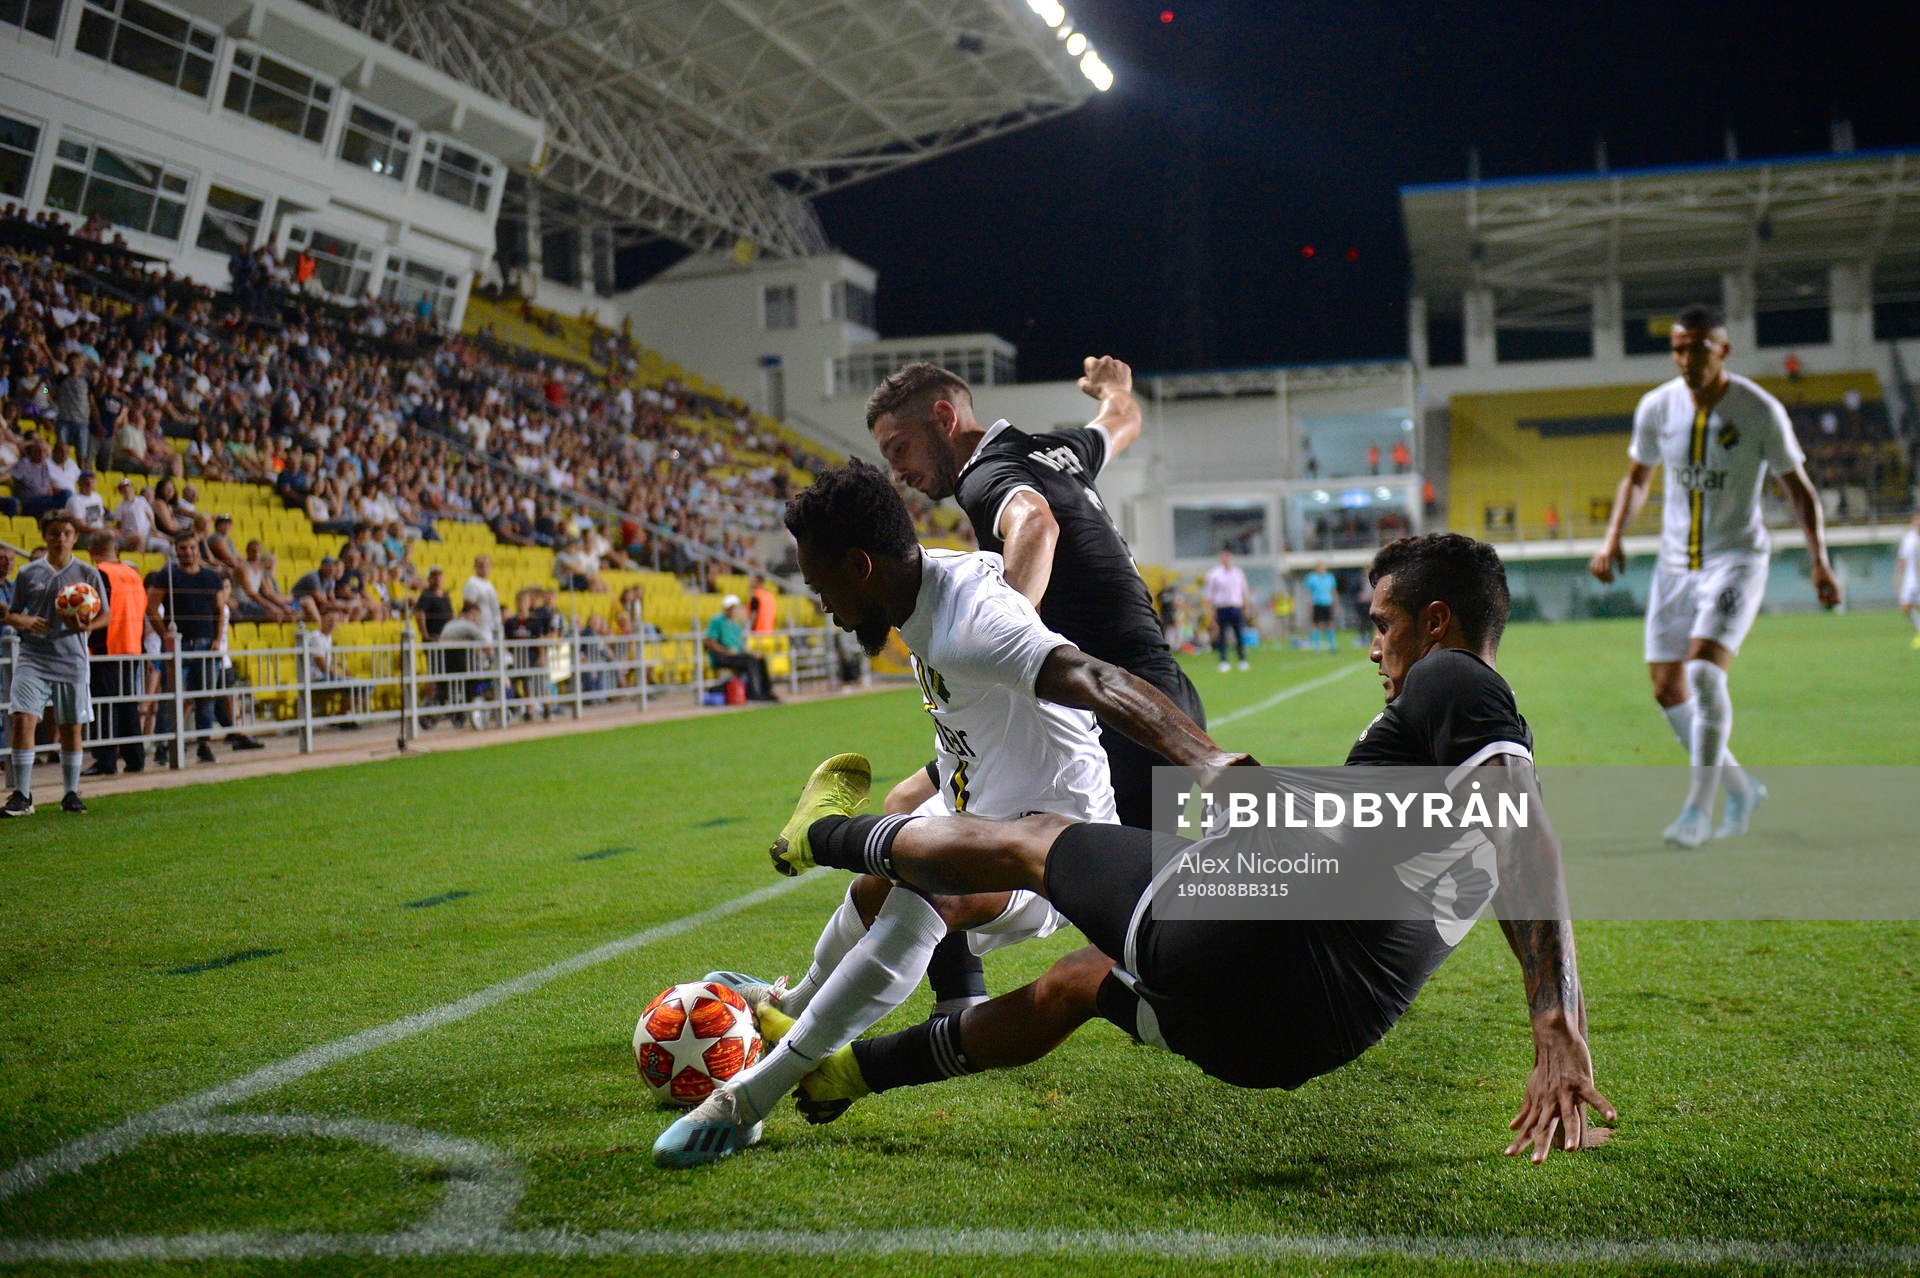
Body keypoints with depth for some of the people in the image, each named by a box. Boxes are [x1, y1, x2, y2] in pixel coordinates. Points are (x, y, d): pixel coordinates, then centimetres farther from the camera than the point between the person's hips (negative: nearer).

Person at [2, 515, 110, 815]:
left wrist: (86, 626, -13)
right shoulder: (28, 573, 8)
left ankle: (70, 794, 19)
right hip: (33, 658, 0)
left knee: (71, 728, 6)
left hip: (72, 659, 0)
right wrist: (25, 622, -10)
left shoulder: (87, 574, 6)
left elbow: (104, 617, 8)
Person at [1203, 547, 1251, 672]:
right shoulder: (1214, 574, 2)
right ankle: (1223, 662, 1)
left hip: (1236, 608, 2)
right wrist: (1211, 611, -4)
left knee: (1240, 636, 0)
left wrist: (1246, 609, 10)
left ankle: (1243, 660, 8)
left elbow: (1245, 592, 16)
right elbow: (1209, 595, 2)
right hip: (1221, 608, -2)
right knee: (1222, 636, -3)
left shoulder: (1239, 573, 11)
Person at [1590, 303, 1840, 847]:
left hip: (1737, 559, -5)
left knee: (1705, 673, -22)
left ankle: (1698, 808, -13)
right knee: (1668, 690, 2)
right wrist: (1613, 537, 0)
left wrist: (1819, 561, -11)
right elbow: (1636, 478, 14)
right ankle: (1741, 788, 23)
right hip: (1675, 563, 5)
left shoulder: (1761, 411, -11)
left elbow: (1798, 488, -2)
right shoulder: (1657, 406, -1)